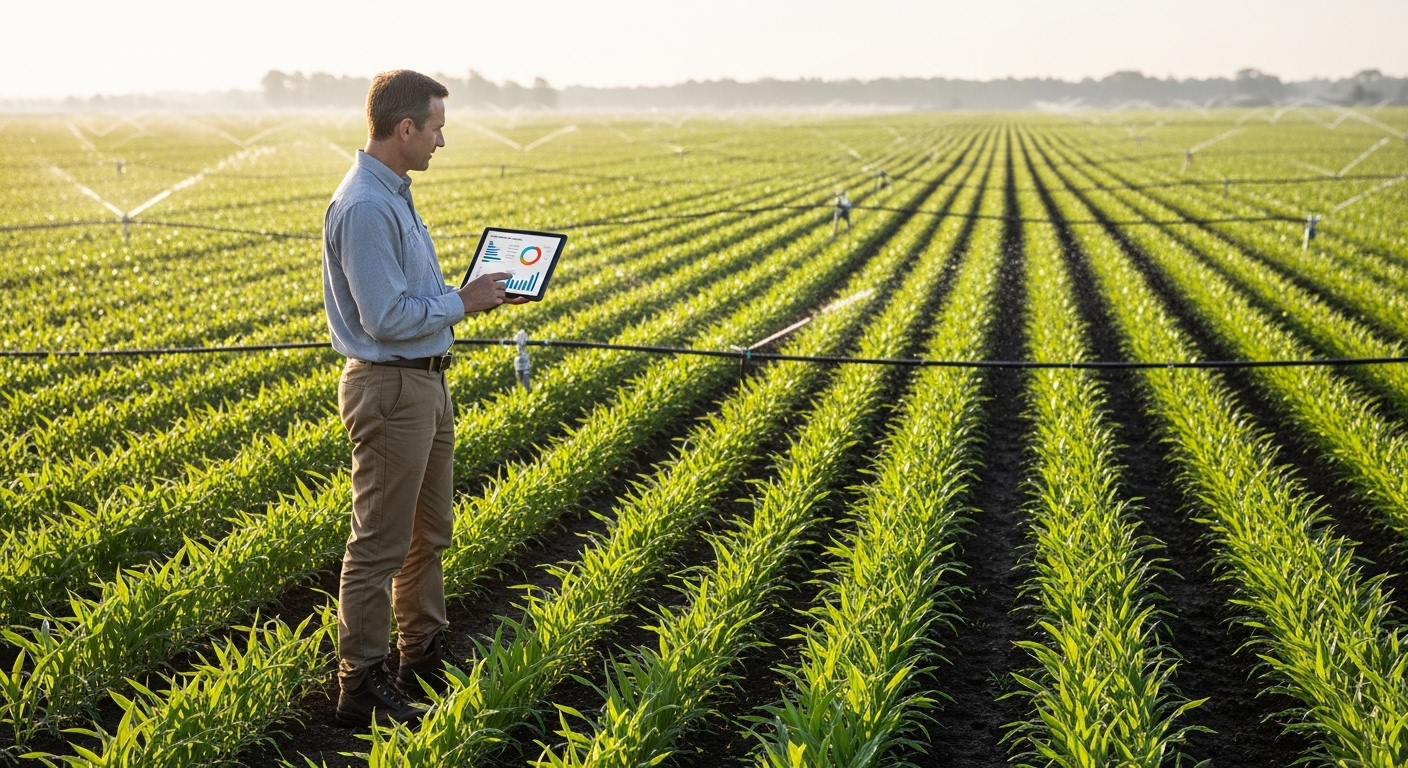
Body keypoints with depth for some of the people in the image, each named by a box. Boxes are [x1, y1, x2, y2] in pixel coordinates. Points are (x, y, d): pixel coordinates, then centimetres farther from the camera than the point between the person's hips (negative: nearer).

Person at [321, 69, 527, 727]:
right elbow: (387, 318, -25)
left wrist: (474, 293, 7)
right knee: (381, 544, -1)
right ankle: (362, 687, 9)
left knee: (429, 534, 19)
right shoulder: (365, 208, -22)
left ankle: (425, 656, 33)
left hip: (425, 383, 10)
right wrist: (462, 303, -13)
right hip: (390, 389, -10)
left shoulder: (394, 194, 12)